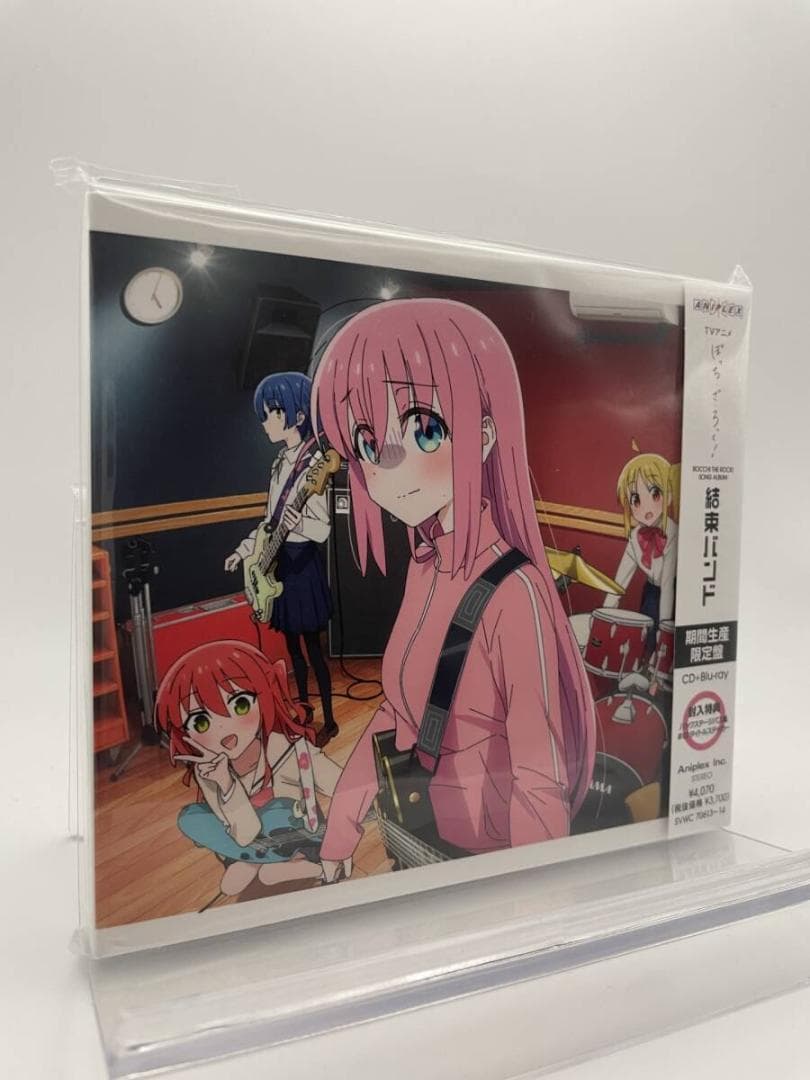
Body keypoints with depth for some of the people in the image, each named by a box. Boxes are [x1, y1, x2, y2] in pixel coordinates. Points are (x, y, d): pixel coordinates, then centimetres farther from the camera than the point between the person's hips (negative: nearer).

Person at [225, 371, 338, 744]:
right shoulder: (281, 462, 7)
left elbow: (322, 529, -21)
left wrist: (299, 523, -41)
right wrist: (244, 549, 18)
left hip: (302, 564, -8)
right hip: (280, 562, 8)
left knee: (312, 646, 2)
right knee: (292, 643, 18)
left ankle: (329, 720, 15)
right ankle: (303, 707, 34)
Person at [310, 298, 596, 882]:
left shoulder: (515, 593, -28)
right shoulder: (426, 567, -5)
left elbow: (540, 785, -23)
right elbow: (401, 710, 5)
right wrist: (340, 833, 9)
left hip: (486, 856, -6)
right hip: (417, 844, 6)